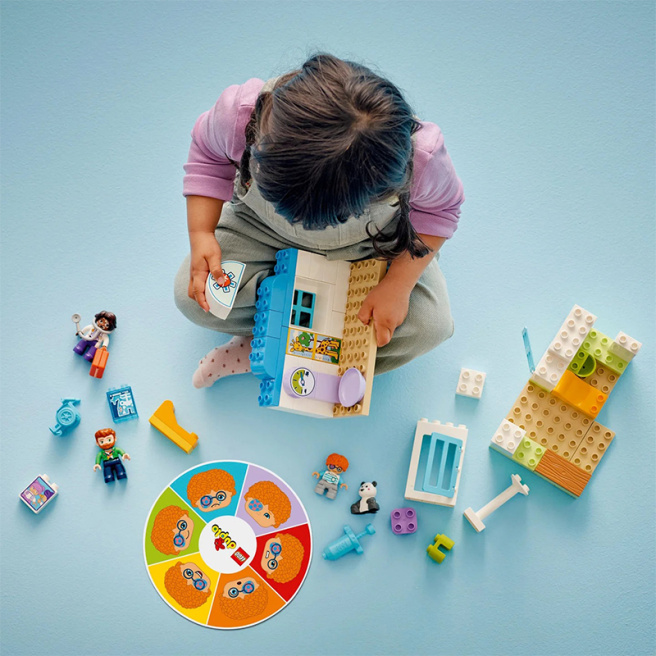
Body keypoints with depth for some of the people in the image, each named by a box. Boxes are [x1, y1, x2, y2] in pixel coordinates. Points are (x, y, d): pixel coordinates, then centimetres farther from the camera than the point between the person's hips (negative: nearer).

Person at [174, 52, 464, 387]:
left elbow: (438, 208, -16)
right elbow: (207, 152, -11)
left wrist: (399, 284, -26)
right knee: (193, 296, -16)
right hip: (262, 228, 1)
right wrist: (201, 235, -21)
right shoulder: (240, 112, -36)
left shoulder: (420, 156, -40)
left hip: (371, 242, 0)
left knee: (429, 326, -20)